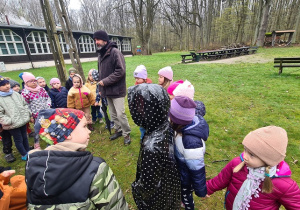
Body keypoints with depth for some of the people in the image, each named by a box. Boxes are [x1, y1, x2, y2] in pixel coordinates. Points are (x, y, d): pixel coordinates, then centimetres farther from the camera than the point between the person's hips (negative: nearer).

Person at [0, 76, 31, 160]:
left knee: (25, 137, 20)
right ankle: (24, 155, 27)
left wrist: (27, 115, 2)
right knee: (18, 140, 9)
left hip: (23, 121, 5)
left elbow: (24, 104, 11)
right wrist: (10, 121, -21)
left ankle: (28, 152, 37)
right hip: (13, 125, -5)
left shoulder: (16, 94, 4)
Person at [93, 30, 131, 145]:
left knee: (120, 114, -5)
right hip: (107, 91, 8)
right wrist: (101, 89, 14)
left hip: (117, 90, -8)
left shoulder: (115, 52, -12)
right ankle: (119, 130, 34)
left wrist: (105, 81, -18)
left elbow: (120, 71, -21)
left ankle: (126, 134, 15)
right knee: (113, 114, 16)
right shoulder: (101, 55, 14)